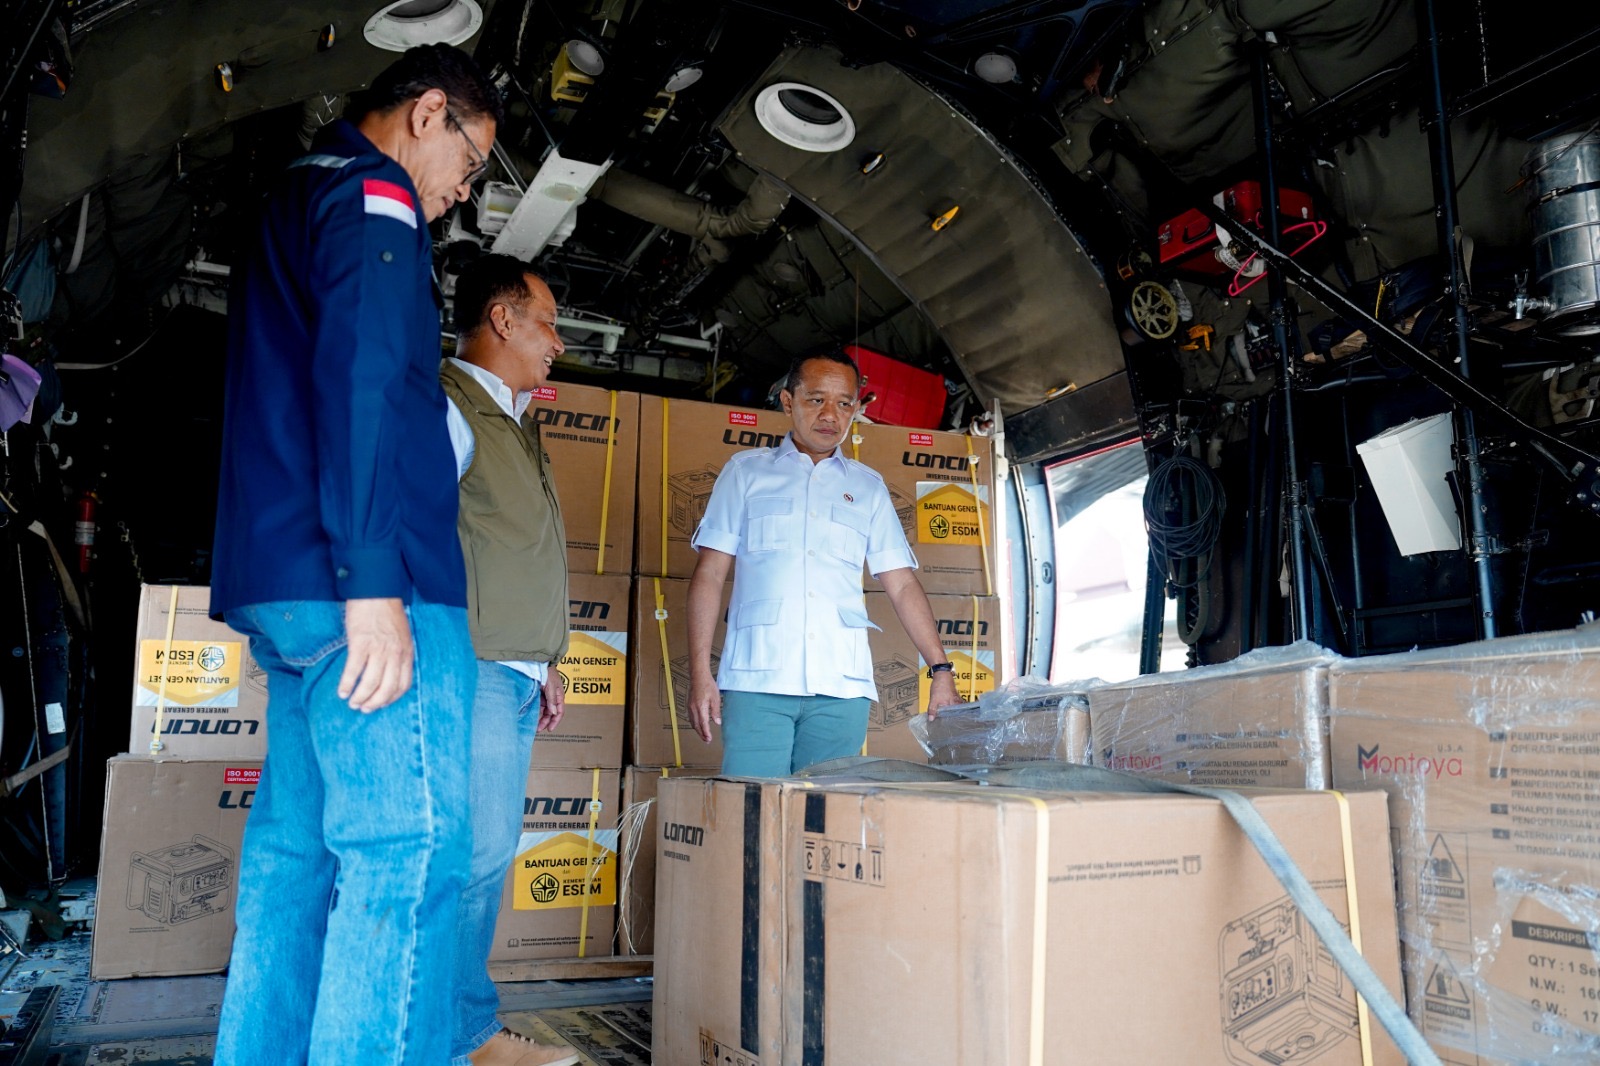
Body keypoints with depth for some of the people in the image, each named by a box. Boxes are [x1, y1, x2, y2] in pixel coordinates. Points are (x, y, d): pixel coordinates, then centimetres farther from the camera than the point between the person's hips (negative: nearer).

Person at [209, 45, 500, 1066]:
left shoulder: (291, 199, 28)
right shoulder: (373, 196, -4)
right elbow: (362, 384, -17)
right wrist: (373, 583, -22)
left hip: (281, 590, 10)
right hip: (363, 591, -10)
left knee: (295, 848, 11)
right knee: (411, 849, -11)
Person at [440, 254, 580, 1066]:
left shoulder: (514, 422, 23)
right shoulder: (447, 406, -6)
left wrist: (543, 663, 23)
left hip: (514, 674, 9)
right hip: (474, 667, -9)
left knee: (487, 854, 11)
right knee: (474, 852, -8)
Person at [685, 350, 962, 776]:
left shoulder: (868, 487, 17)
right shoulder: (746, 471, 12)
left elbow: (902, 585, 14)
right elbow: (710, 573, 8)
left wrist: (940, 669, 3)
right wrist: (700, 672, -2)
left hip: (842, 685, 2)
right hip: (757, 678, -1)